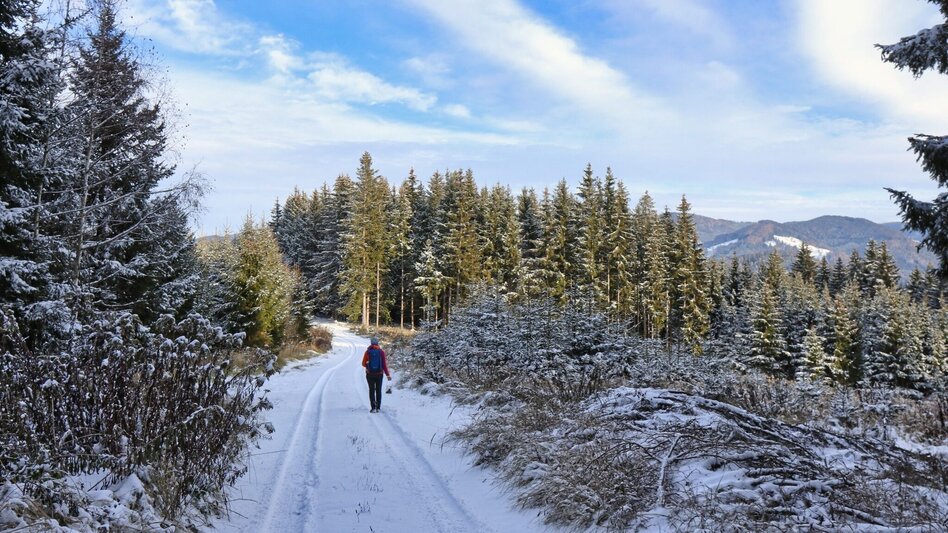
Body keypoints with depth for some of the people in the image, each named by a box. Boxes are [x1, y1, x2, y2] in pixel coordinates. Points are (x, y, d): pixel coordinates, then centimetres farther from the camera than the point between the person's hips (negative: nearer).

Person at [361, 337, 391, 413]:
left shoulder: (368, 352, -5)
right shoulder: (381, 352, -6)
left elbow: (363, 363, 1)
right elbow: (384, 364, -7)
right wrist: (388, 374, -3)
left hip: (370, 374, 0)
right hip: (379, 374, 0)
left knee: (371, 390, 7)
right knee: (378, 391, 11)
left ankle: (373, 407, -3)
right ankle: (378, 407, 11)